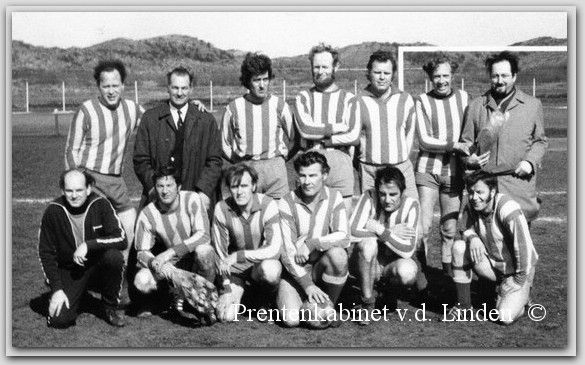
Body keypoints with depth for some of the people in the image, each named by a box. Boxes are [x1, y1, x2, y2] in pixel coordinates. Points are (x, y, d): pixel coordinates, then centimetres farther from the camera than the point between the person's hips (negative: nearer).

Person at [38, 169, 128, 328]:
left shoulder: (100, 204, -13)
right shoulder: (53, 211, -11)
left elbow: (121, 240, -19)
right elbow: (46, 253, -4)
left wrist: (88, 245, -28)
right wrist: (56, 289, -10)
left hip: (98, 265, 0)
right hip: (69, 270, 0)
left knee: (114, 257, -33)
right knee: (58, 320, -19)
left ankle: (111, 307, -7)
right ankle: (73, 298, 19)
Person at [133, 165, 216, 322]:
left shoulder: (192, 199, -15)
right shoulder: (147, 214, -10)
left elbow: (203, 235, -24)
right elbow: (142, 252, -6)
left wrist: (171, 252, -32)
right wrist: (154, 262, -30)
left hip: (196, 260, -2)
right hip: (171, 266, 2)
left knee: (204, 250, -36)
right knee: (141, 281, -25)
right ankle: (176, 293, 6)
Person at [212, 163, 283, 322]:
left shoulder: (268, 205, -17)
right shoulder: (222, 209, -9)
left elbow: (274, 250, -24)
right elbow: (220, 253, -5)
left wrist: (237, 256, -26)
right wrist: (227, 289, -10)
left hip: (263, 264, -2)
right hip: (235, 269, 2)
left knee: (271, 268, -38)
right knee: (226, 316, -17)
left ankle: (267, 301, -2)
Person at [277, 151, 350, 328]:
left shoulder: (334, 198, -3)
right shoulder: (286, 204, -10)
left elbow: (344, 237, -14)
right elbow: (287, 252, -14)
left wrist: (311, 244, -25)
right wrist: (308, 286, -22)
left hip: (323, 267, 2)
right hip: (294, 270, -2)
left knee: (338, 253, -32)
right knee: (291, 319, -24)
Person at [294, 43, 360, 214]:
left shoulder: (348, 99, 8)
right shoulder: (303, 98, 11)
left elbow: (353, 136, -5)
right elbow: (306, 129, -6)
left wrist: (320, 140, -5)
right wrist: (338, 127, -5)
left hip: (340, 161, 0)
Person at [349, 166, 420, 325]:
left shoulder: (411, 205, -15)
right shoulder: (369, 197, -15)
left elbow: (407, 251, -23)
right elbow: (353, 231, -29)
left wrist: (379, 229, -27)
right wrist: (391, 232, -24)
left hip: (393, 264, 0)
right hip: (368, 264, 0)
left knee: (408, 272, -34)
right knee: (368, 243, -33)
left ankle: (389, 291, 6)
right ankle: (367, 303, -14)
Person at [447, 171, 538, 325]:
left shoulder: (508, 209, -27)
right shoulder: (472, 207, -8)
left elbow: (524, 248, -26)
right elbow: (468, 229, 6)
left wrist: (517, 282, -20)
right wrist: (472, 238, -19)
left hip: (516, 271, -5)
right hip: (492, 265, 5)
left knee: (505, 317, -23)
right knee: (459, 247, -21)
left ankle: (520, 296, 14)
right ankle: (463, 305, -7)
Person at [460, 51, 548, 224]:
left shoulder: (533, 105, 12)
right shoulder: (475, 106, 12)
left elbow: (540, 141, 16)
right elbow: (466, 140, 16)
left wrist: (530, 161, -1)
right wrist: (468, 159, -5)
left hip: (519, 180, 0)